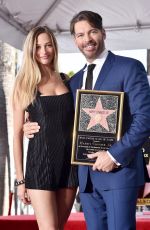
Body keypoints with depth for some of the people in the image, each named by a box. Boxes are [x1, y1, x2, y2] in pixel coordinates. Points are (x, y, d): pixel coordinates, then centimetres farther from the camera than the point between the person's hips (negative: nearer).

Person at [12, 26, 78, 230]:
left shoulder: (66, 80, 11)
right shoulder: (24, 85, 1)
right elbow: (17, 134, 1)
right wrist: (20, 179, -3)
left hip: (69, 161, 4)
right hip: (40, 161, -4)